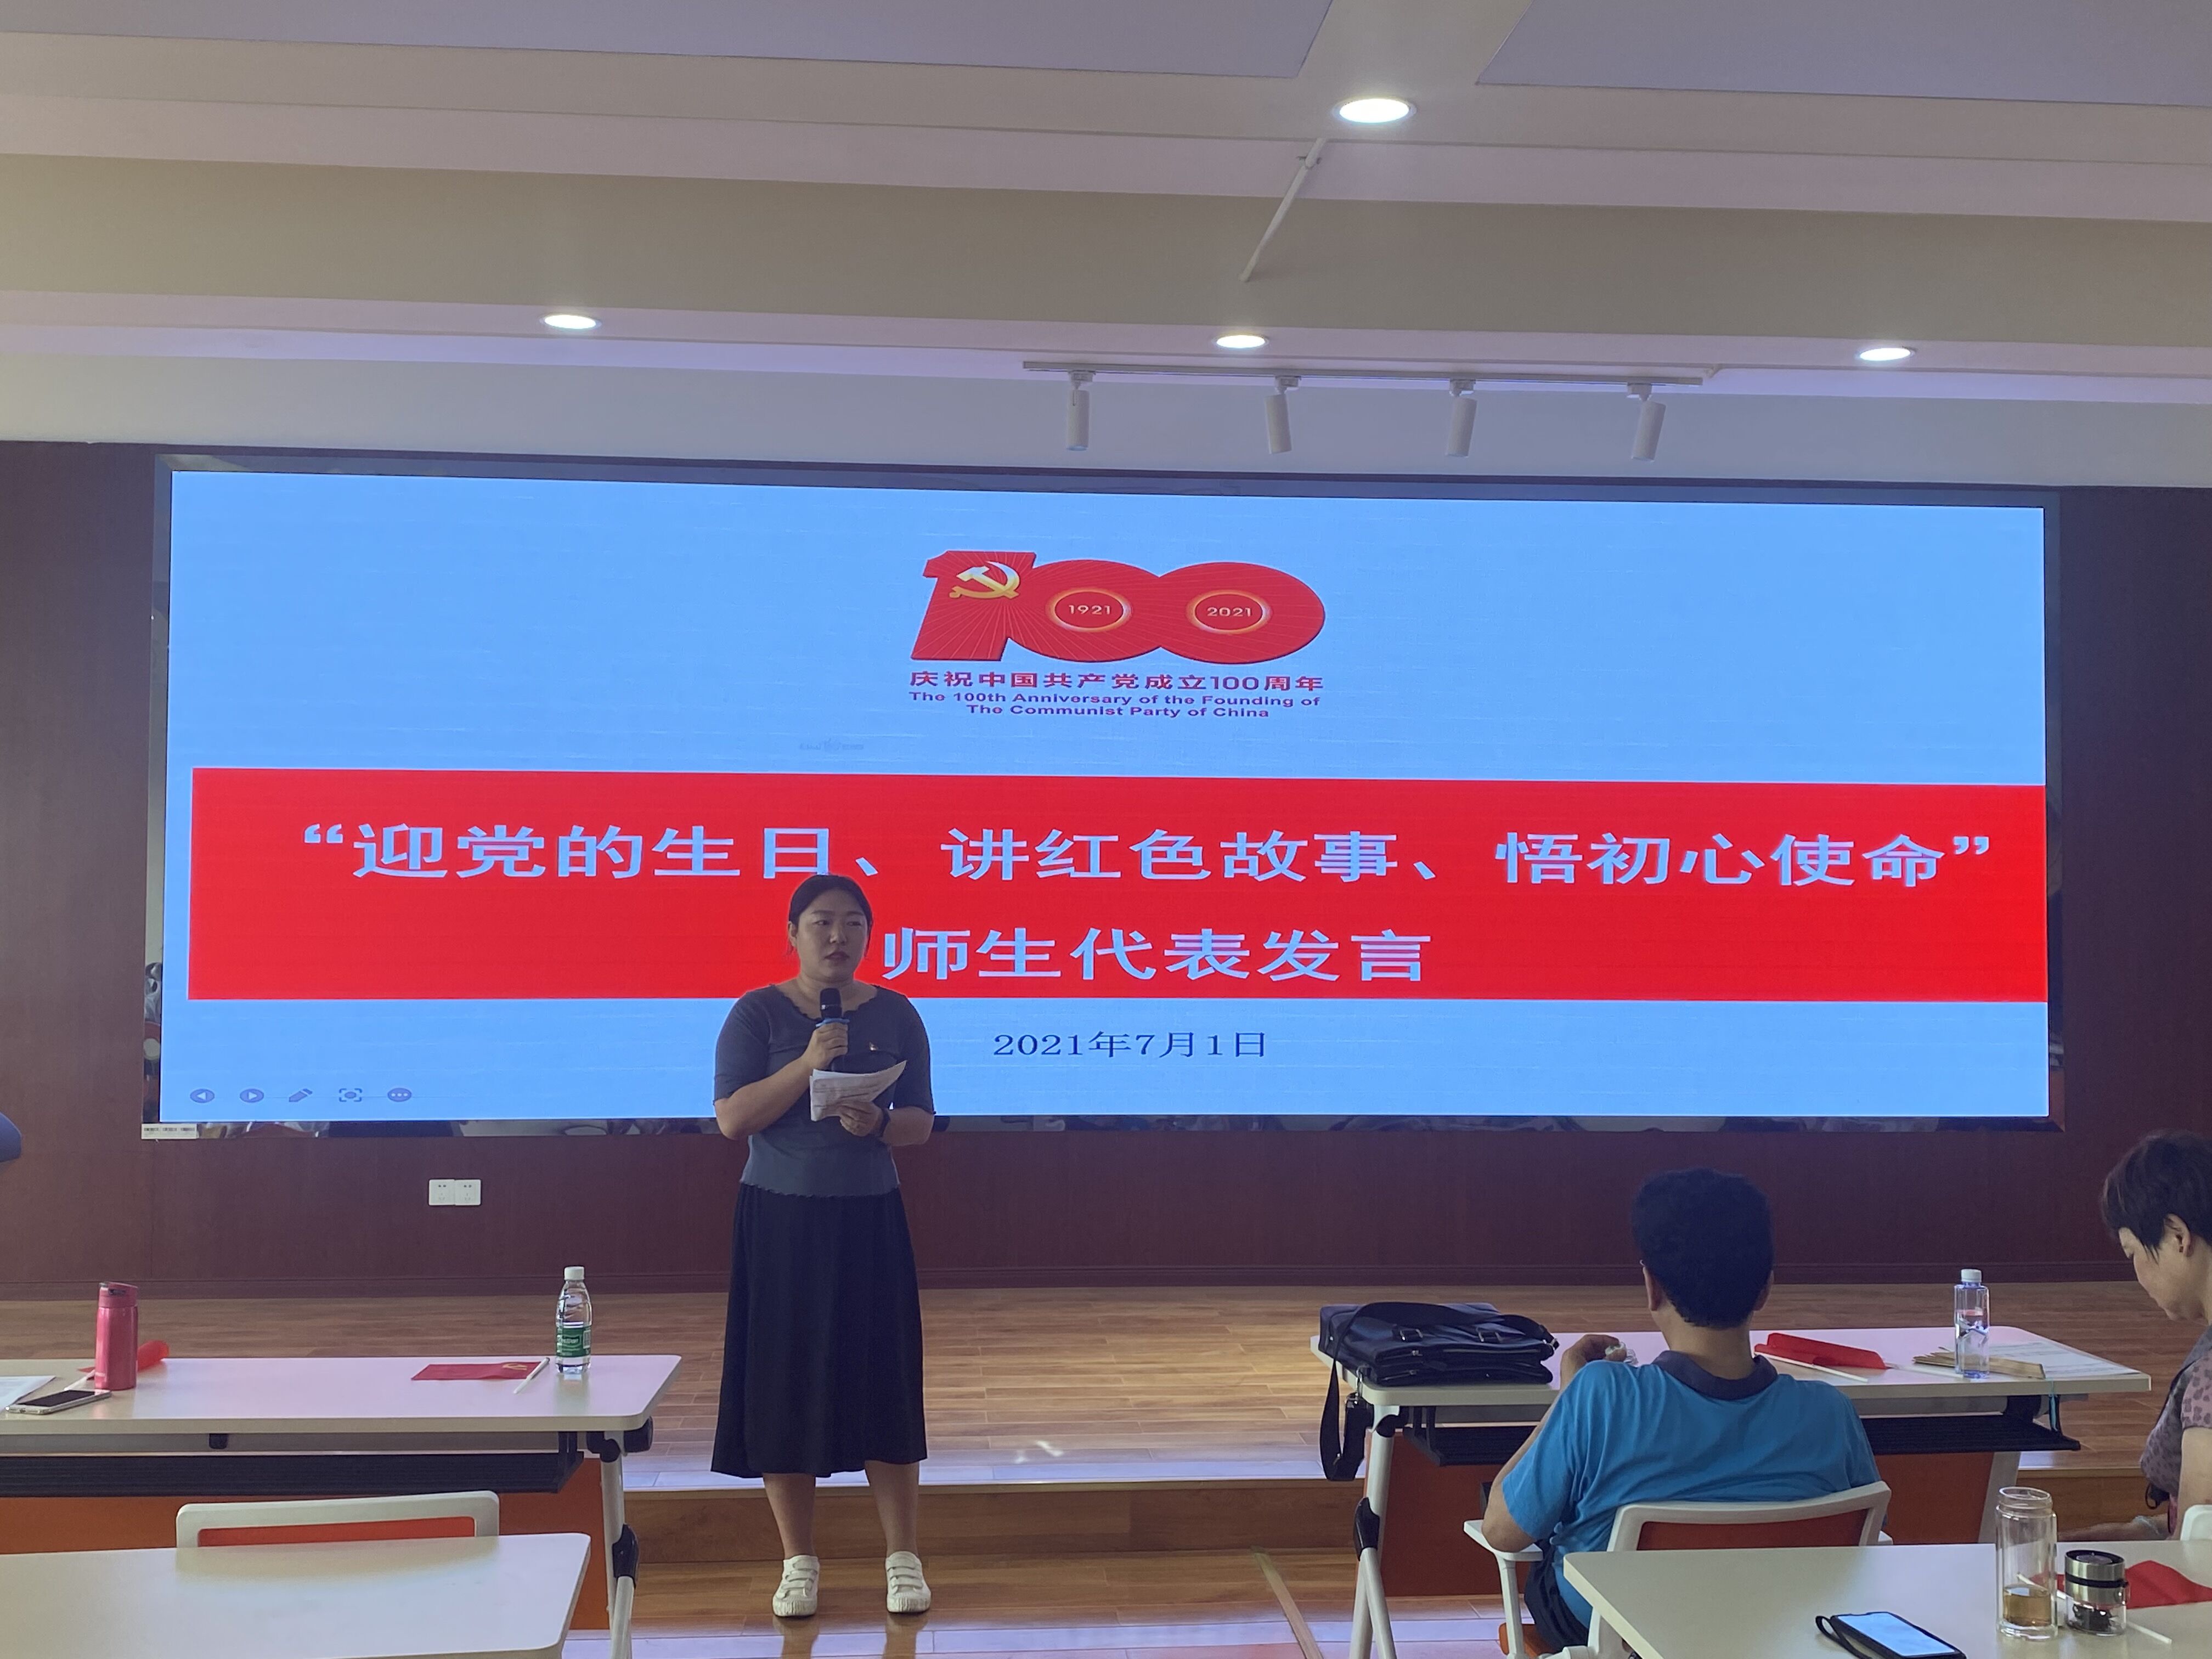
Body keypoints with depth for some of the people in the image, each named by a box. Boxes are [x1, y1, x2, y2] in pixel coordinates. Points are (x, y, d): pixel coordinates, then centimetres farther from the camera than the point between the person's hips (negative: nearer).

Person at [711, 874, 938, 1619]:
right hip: (780, 1222, -1)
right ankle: (799, 1563, 17)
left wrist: (880, 1123, -17)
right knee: (785, 1385, 2)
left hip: (869, 1222, 1)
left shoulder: (895, 1014, 4)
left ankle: (902, 1558, 15)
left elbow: (922, 1122, 4)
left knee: (884, 1383, 2)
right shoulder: (758, 1014, -2)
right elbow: (732, 1117, -12)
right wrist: (808, 1064, -22)